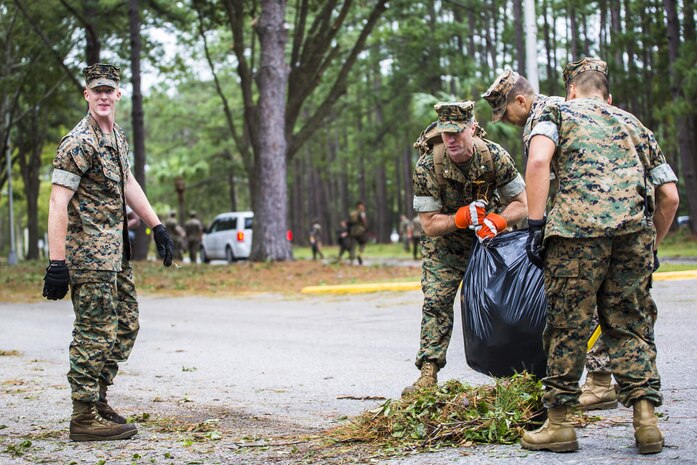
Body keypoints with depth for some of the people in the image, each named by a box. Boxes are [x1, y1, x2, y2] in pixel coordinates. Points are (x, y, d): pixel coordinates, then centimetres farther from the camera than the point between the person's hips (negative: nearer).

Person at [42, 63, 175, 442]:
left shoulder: (117, 136, 12)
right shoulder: (78, 143, -16)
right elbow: (58, 203, -21)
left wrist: (157, 226, 17)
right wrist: (56, 263, -27)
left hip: (116, 252, 9)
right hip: (89, 253, -9)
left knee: (125, 326, 14)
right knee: (96, 333, -6)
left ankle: (96, 400, 23)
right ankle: (85, 417, 2)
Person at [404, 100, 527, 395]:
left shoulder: (495, 157, -19)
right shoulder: (427, 167, -23)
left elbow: (521, 204, -11)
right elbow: (429, 224, -18)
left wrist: (497, 221, -31)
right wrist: (461, 217, -37)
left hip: (488, 240, 1)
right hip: (444, 245, -1)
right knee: (436, 302, -13)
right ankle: (428, 374, -12)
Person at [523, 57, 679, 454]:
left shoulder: (558, 112, 18)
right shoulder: (635, 125, 29)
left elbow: (539, 160, -5)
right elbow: (669, 197, 22)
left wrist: (536, 225, -6)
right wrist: (652, 247, 32)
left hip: (577, 228, -3)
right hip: (635, 231, 4)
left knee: (568, 325, 3)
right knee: (631, 325, 12)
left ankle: (560, 423, 9)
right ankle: (646, 418, 5)